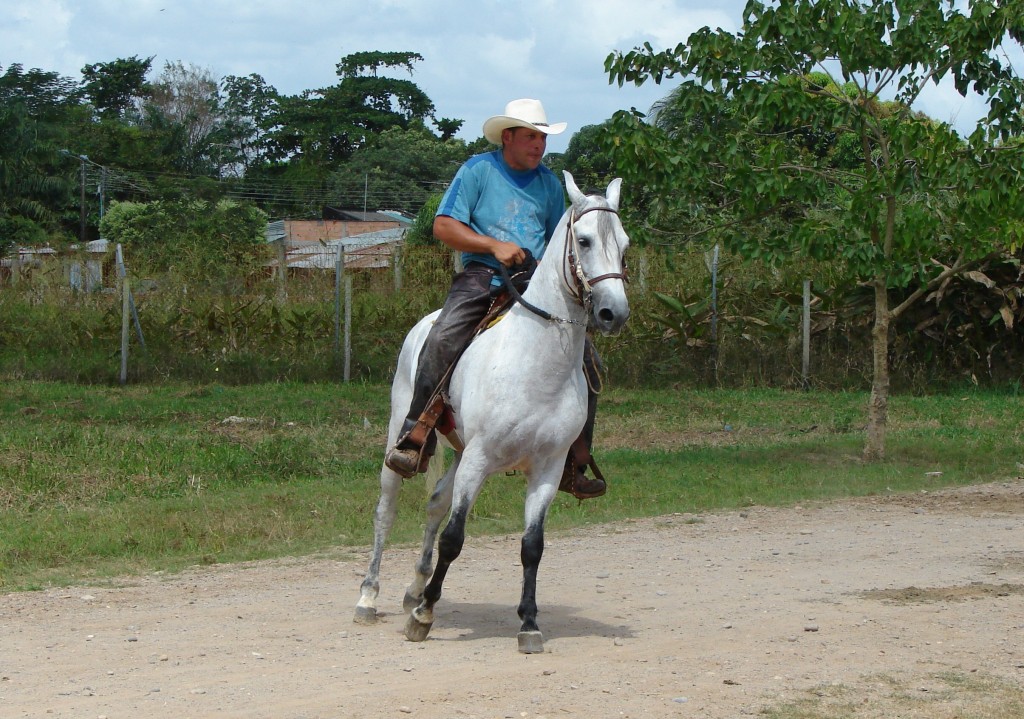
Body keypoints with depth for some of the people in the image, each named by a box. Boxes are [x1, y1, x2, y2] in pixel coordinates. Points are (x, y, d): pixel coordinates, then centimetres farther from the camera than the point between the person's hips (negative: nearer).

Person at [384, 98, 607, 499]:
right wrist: (495, 246, -14)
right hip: (482, 276, -4)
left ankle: (573, 464, -1)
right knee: (443, 339, -31)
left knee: (586, 357, -10)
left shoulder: (549, 182, 16)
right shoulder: (478, 170, 4)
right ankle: (414, 440, -24)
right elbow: (444, 226, -3)